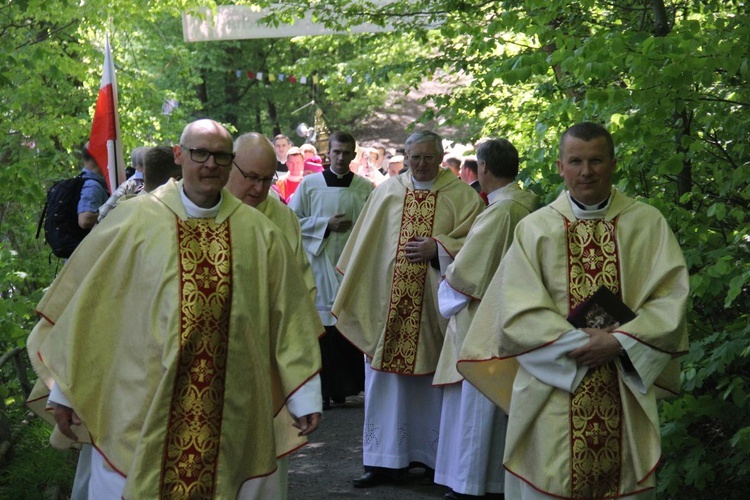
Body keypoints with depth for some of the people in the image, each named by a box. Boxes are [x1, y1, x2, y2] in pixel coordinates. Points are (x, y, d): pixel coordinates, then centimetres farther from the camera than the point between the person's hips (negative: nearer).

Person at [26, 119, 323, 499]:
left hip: (227, 418, 2)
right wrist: (64, 390, 3)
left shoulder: (259, 232, 3)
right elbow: (86, 303, 2)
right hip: (139, 407, -1)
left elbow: (287, 314, 8)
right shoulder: (136, 220, -3)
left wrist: (303, 397, 7)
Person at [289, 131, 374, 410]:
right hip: (320, 264, 0)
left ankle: (348, 386, 10)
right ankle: (325, 389, 7)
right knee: (322, 327, -1)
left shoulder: (366, 188, 5)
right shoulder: (309, 184, 4)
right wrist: (327, 224, -7)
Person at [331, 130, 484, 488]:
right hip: (387, 302, 2)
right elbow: (366, 245, 12)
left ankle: (433, 455, 19)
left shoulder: (461, 196, 1)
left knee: (433, 378, 5)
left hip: (433, 304, -2)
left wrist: (438, 248, -15)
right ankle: (385, 460, 11)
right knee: (386, 379, 4)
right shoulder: (387, 191, 7)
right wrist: (358, 289, 10)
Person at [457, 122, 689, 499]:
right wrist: (579, 342, -15)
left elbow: (671, 298, -3)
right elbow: (519, 312, -5)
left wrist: (619, 342, -15)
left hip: (627, 393, 1)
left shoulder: (648, 224, 4)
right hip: (551, 398, -1)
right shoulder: (535, 229, 2)